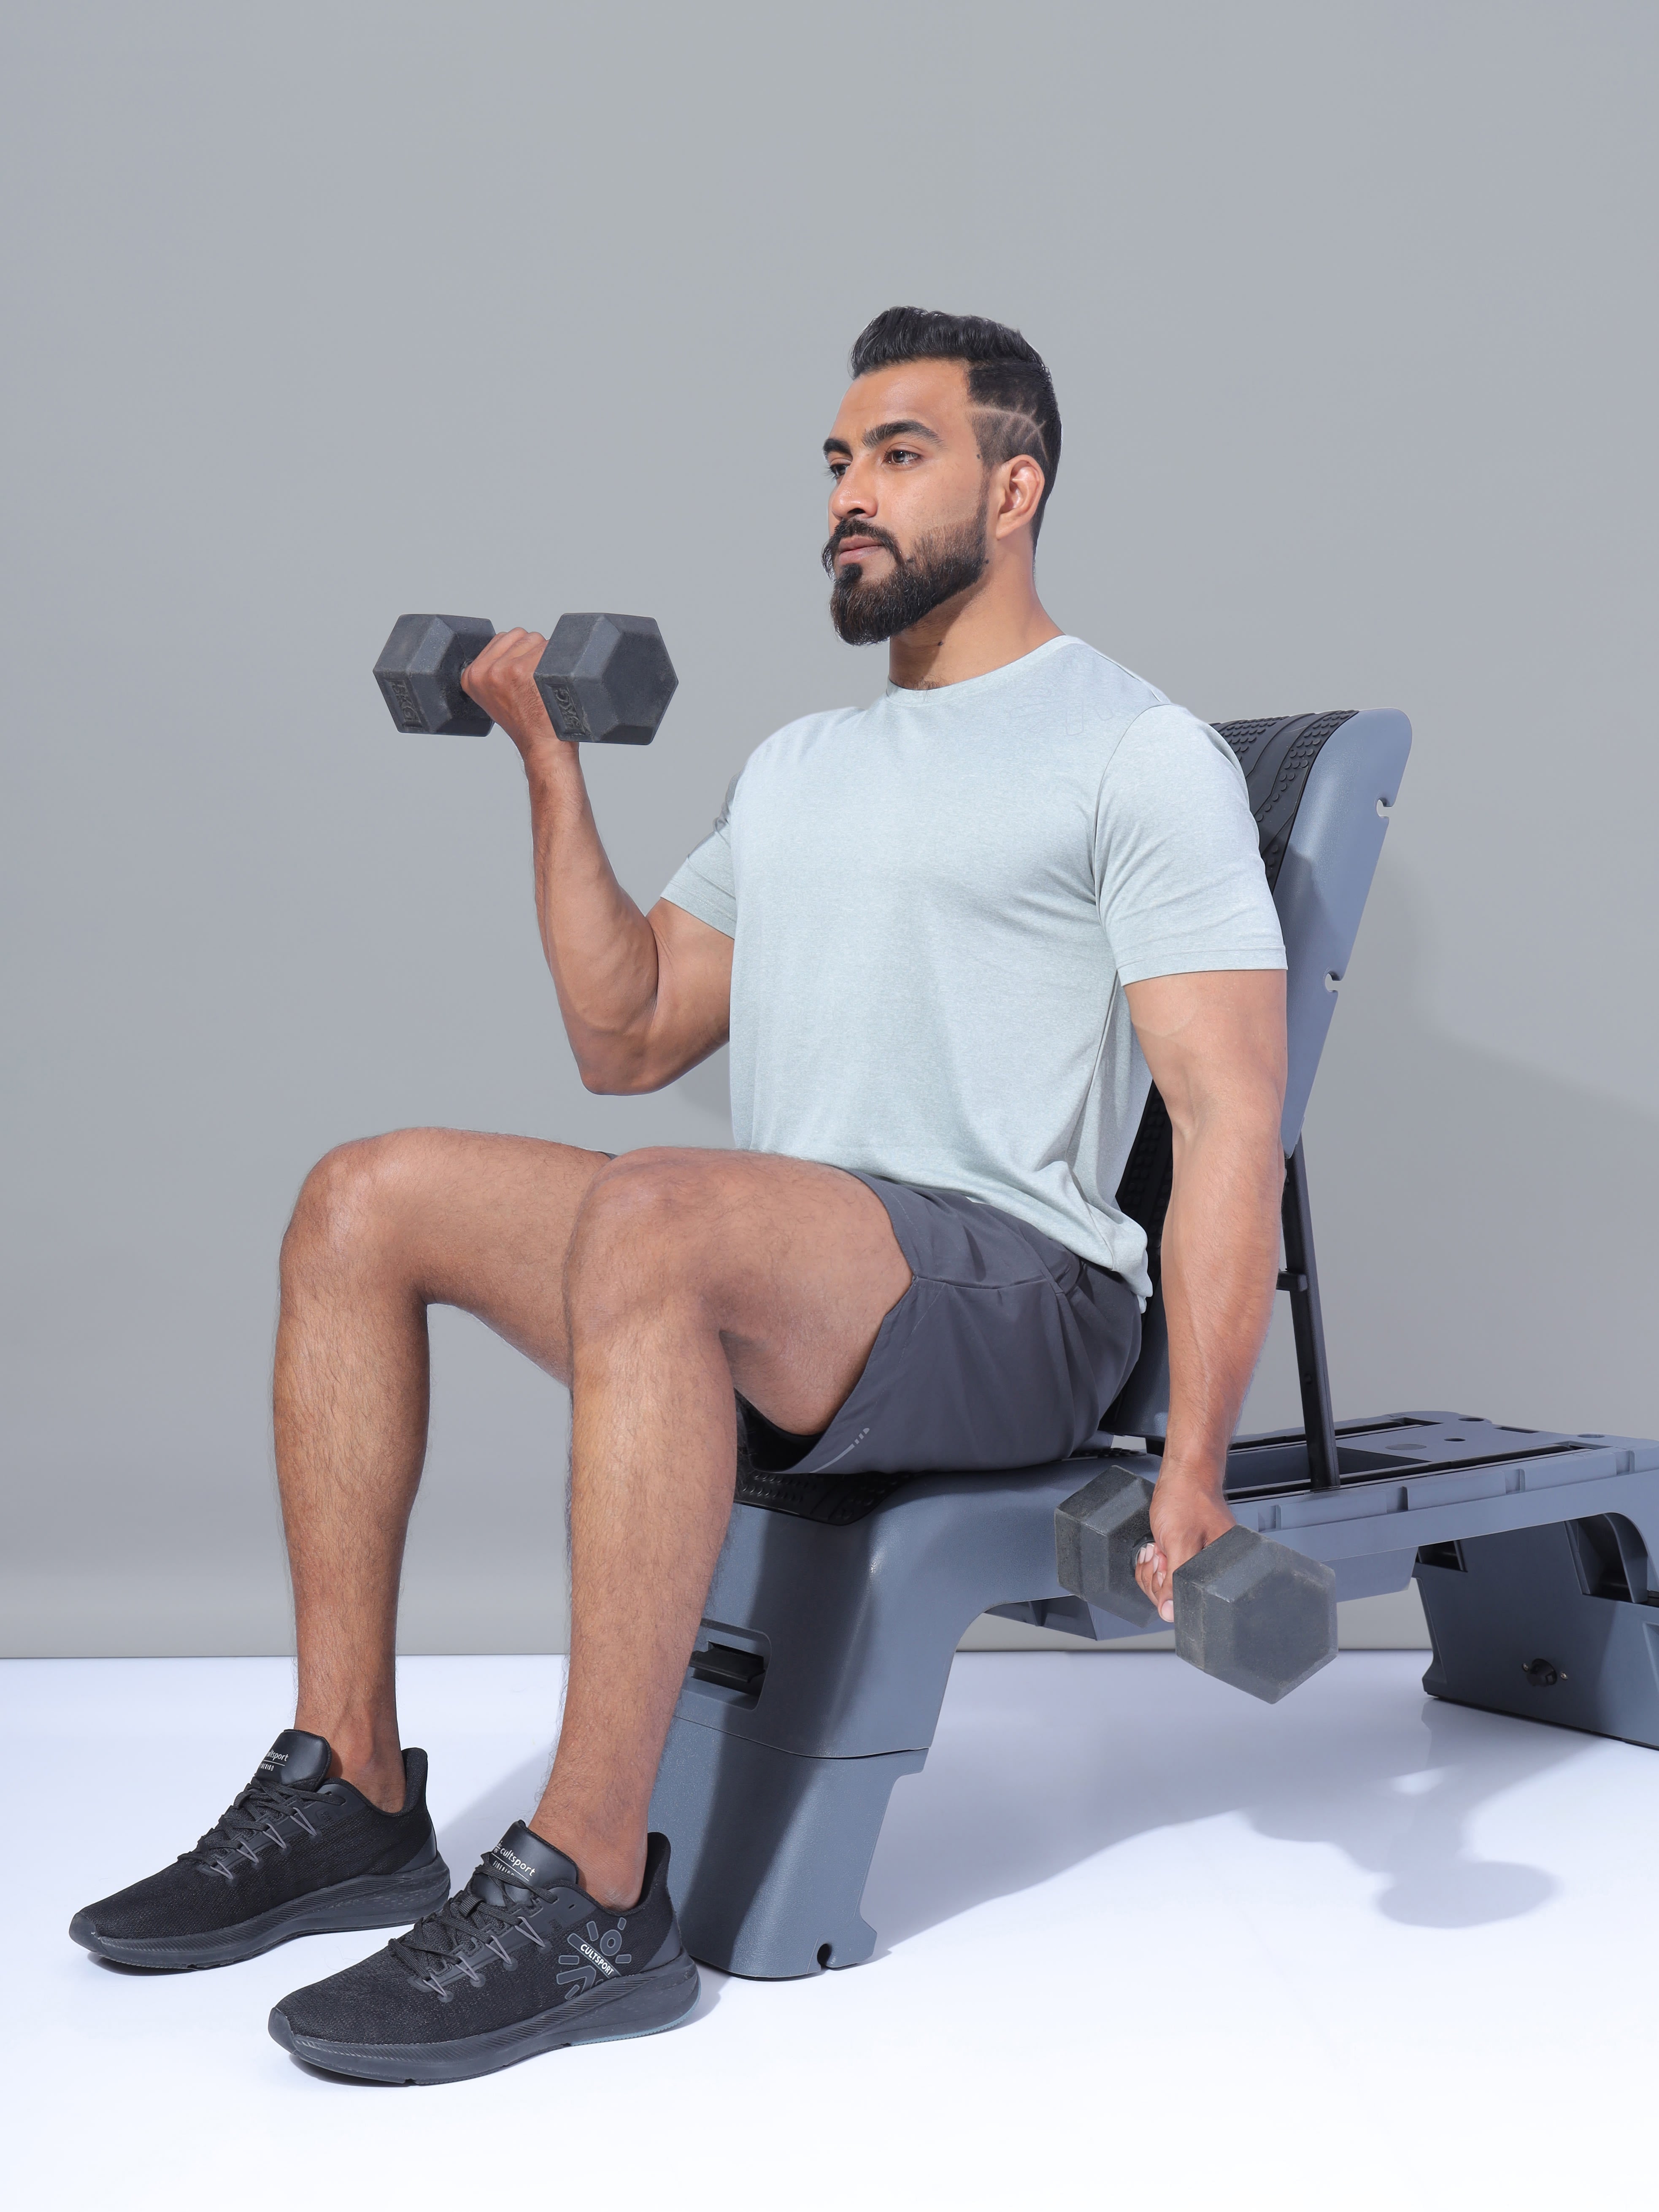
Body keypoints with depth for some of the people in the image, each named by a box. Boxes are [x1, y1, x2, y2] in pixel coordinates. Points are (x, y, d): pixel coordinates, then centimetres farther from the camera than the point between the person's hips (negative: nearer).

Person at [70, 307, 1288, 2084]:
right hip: (776, 1306, 8)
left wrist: (1193, 1470, -22)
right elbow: (627, 1039, 21)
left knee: (649, 1222, -37)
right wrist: (553, 765, 13)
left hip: (1012, 1291, -8)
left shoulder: (1137, 753, -3)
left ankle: (588, 1901, -31)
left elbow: (1230, 1117, -12)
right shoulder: (797, 767, 22)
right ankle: (348, 1794, -4)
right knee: (363, 1203, -6)